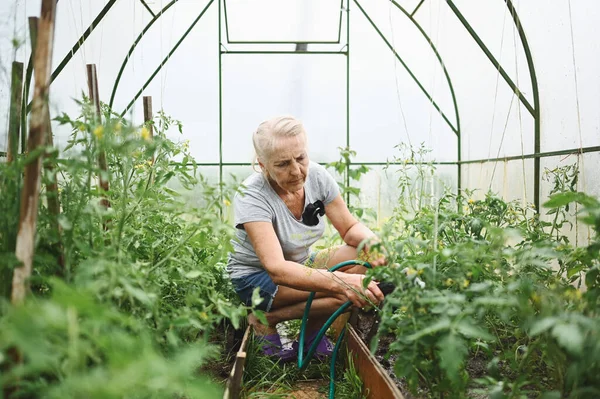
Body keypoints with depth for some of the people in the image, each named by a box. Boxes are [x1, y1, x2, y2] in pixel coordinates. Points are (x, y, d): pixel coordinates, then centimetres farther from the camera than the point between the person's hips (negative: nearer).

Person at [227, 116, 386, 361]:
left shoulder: (317, 176, -12)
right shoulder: (250, 197, -29)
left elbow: (350, 228, -4)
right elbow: (277, 269, -40)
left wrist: (369, 239, -30)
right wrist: (341, 281, -54)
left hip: (302, 263, 6)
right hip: (256, 277, -6)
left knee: (362, 257, -19)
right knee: (345, 292, -28)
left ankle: (311, 333, -5)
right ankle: (266, 320, -7)